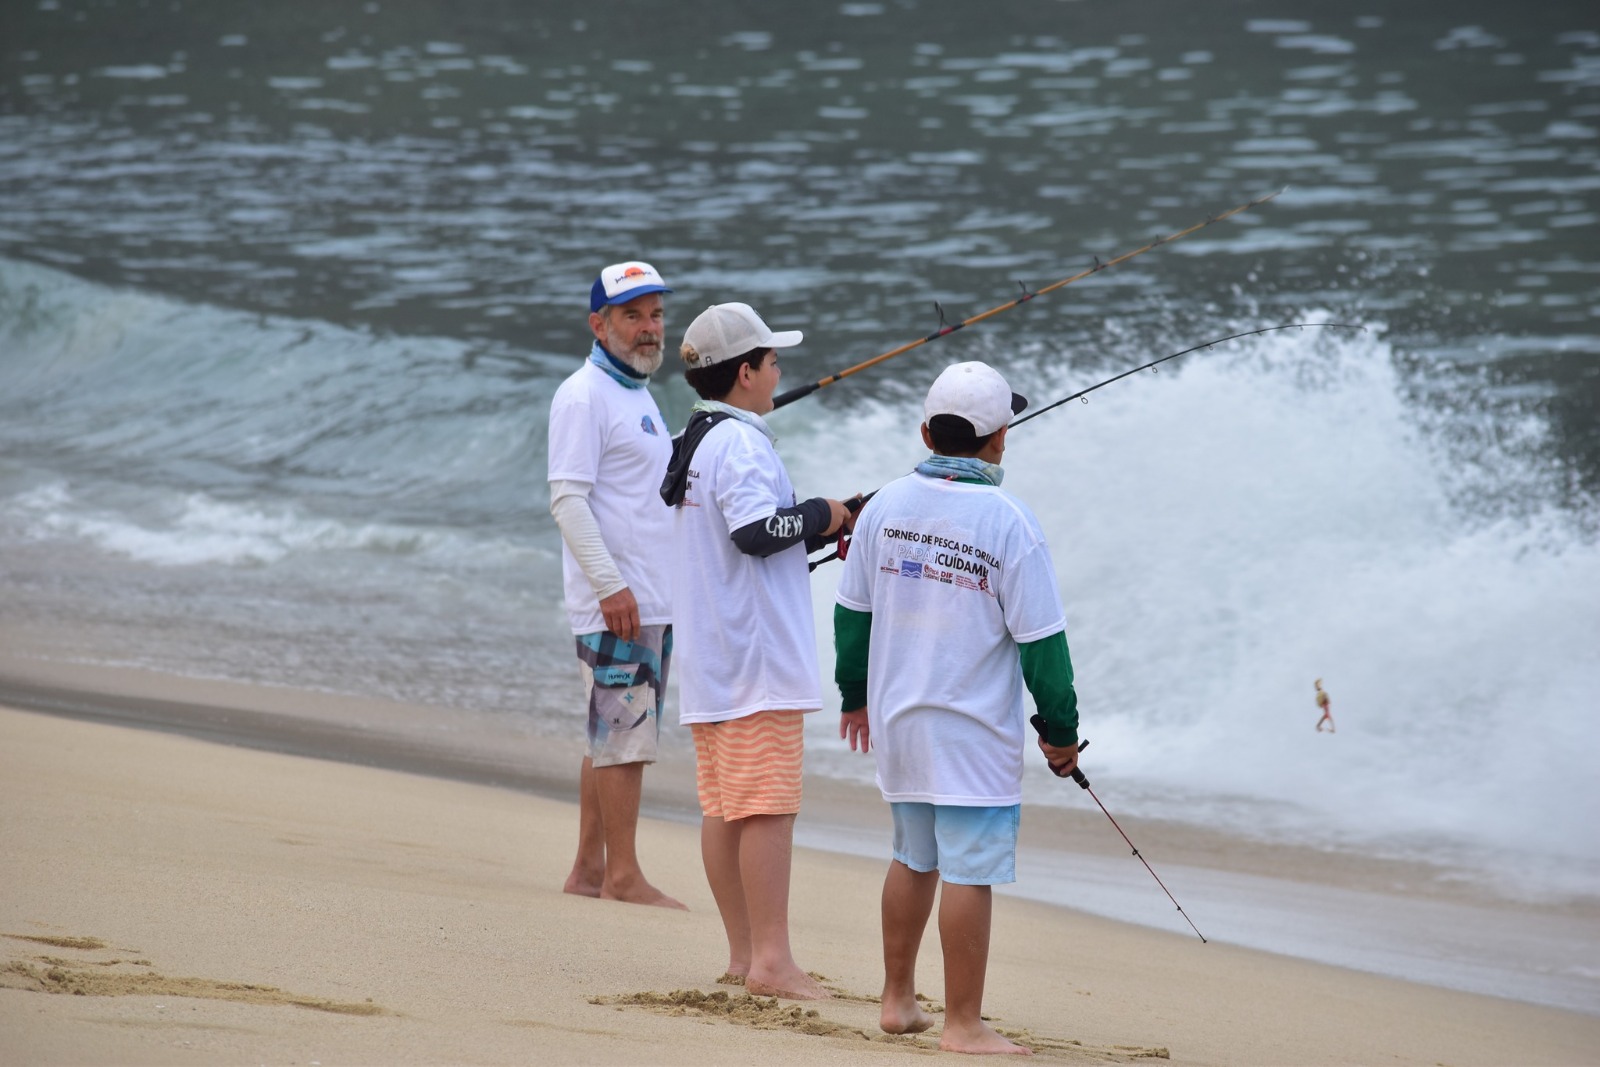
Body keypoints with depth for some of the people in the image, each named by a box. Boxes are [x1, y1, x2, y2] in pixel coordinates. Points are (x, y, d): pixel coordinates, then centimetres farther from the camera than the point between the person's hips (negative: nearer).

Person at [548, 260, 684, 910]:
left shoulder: (639, 395, 19)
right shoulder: (583, 396, -10)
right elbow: (568, 499, -17)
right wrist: (610, 585, -24)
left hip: (653, 600, 9)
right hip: (615, 600, -9)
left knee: (614, 735, 10)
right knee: (624, 733, -9)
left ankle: (589, 867, 13)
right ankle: (622, 875, -7)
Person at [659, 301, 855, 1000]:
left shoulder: (695, 444, 18)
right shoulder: (741, 443, -13)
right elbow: (755, 531, -24)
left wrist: (820, 527, 16)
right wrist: (821, 514, -9)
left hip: (708, 657, 10)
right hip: (757, 656, -10)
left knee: (723, 805, 9)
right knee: (767, 805, -10)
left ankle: (743, 954, 12)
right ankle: (771, 961, -12)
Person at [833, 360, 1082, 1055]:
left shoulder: (885, 506, 2)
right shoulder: (1008, 522, -14)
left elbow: (852, 609, 11)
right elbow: (1041, 639, -11)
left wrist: (855, 693, 25)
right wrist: (1060, 730, -1)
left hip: (896, 719, 6)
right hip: (976, 732, -6)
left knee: (914, 859, 20)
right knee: (969, 872, -3)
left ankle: (899, 1000, 27)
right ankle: (963, 1024, -1)